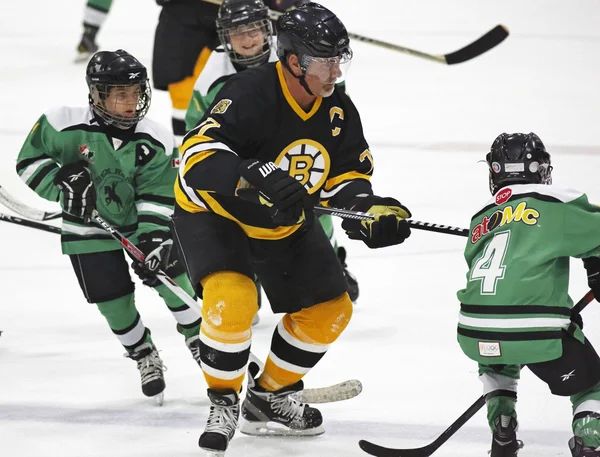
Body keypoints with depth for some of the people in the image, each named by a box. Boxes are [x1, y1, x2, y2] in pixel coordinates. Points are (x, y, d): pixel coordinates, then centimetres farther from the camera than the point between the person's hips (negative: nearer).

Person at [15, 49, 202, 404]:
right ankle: (144, 356, 23)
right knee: (115, 303, -2)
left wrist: (153, 238, -27)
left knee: (172, 280, -3)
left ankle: (199, 338, 23)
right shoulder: (65, 126, -21)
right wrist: (62, 185, -24)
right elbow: (30, 161, -9)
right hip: (90, 232, -1)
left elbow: (158, 199, -15)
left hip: (144, 222, 1)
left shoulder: (157, 143, -16)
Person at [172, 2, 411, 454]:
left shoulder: (338, 110, -9)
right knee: (233, 297, -30)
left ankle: (268, 397, 25)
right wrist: (259, 177, -53)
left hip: (285, 223, 7)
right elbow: (198, 155, -39)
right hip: (214, 212, -7)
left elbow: (345, 177, 0)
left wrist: (370, 211, -21)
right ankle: (223, 401, -9)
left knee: (330, 308, 7)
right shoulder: (251, 94, -31)